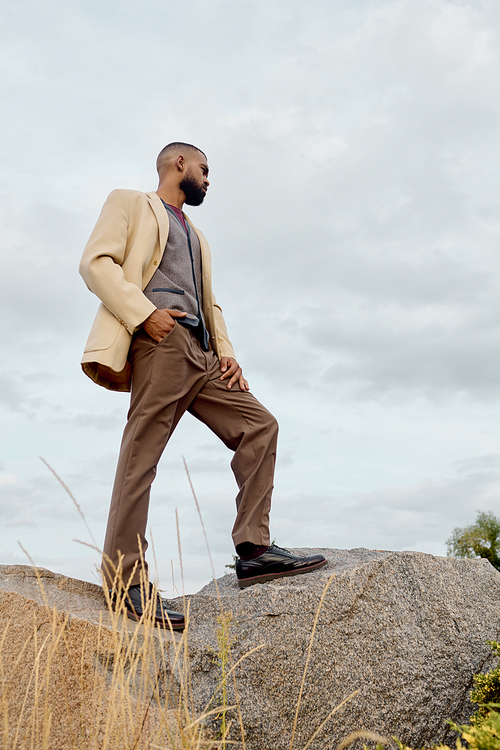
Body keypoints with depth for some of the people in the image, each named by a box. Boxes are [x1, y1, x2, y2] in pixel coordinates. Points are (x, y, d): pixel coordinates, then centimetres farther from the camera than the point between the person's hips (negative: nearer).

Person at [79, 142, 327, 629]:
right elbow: (96, 262, 0)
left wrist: (226, 351, 9)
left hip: (200, 353, 8)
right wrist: (143, 313, -14)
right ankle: (126, 579, -14)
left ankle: (253, 548, -7)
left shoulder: (197, 238, 37)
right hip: (160, 340, -7)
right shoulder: (130, 203, 16)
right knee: (142, 452, -14)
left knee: (259, 425, -4)